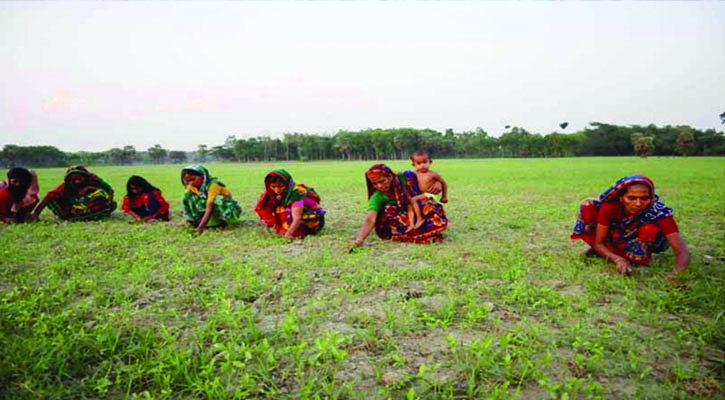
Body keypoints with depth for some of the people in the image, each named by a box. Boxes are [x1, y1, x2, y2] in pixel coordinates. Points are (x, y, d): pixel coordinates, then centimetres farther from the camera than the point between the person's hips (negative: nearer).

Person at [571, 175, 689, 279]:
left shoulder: (659, 213, -32)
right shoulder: (610, 206, -29)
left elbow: (682, 251, -37)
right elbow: (598, 243, -21)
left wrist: (676, 274, -58)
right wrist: (618, 259, -40)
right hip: (613, 237, 2)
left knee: (650, 229, -36)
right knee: (588, 207, -21)